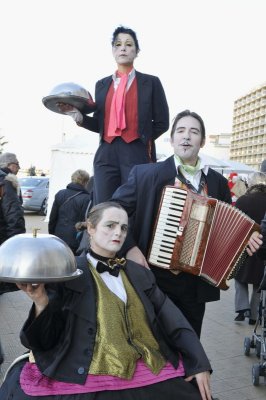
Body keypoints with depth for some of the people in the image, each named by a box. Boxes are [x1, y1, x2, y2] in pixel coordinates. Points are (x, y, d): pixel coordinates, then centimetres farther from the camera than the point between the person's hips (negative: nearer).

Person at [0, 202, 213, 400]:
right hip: (82, 375, -3)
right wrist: (41, 301, -19)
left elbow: (171, 318, 10)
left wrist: (199, 363, -1)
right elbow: (46, 339, -1)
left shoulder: (139, 274, 14)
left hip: (145, 371, 4)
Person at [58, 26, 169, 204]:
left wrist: (141, 138, 4)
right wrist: (79, 116, -1)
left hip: (138, 154, -3)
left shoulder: (151, 82, 9)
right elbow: (100, 124, 15)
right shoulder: (102, 84, 18)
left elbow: (162, 123, 7)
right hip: (106, 155, 3)